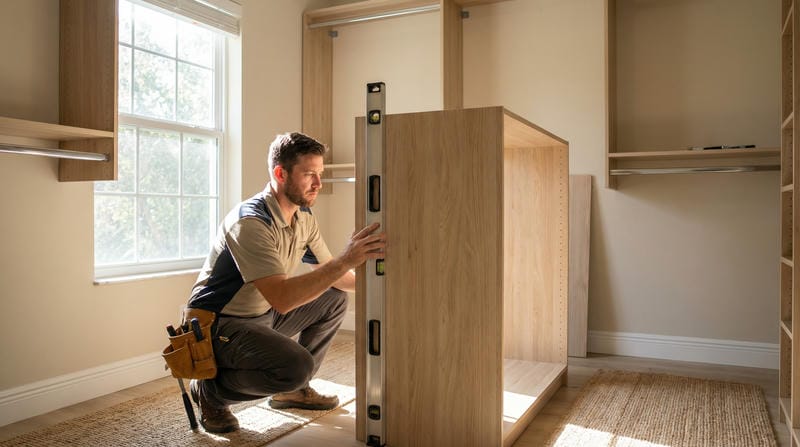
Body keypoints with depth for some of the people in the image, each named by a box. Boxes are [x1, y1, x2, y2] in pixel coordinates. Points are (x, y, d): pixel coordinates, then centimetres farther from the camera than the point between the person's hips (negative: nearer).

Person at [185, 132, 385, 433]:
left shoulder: (304, 216, 0)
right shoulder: (250, 222, -27)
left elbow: (331, 276, 7)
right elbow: (282, 298, -37)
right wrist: (346, 260, -42)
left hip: (264, 316, 9)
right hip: (219, 325, -9)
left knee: (335, 300, 7)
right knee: (298, 365, -29)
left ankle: (293, 390, 16)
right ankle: (211, 389, -3)